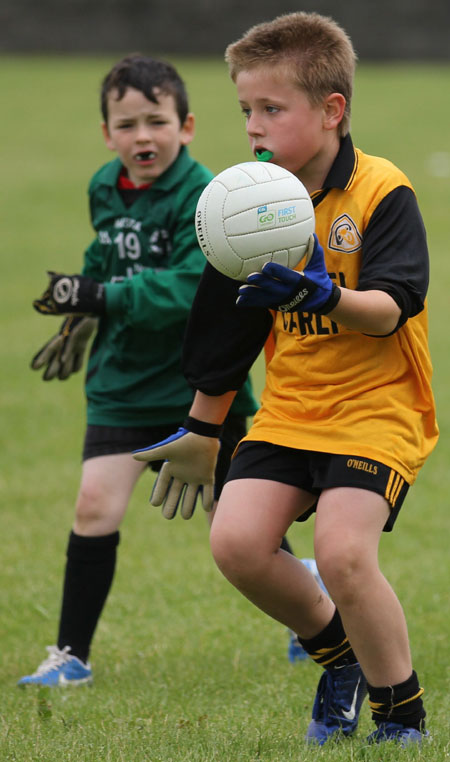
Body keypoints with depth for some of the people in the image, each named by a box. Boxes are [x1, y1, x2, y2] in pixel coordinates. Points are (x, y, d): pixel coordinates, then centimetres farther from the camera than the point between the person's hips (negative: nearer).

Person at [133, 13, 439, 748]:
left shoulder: (381, 193, -13)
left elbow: (392, 307, -24)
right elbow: (226, 328, 15)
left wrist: (325, 296, -43)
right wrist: (202, 429, 20)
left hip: (376, 408, -6)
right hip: (290, 408, 6)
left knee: (342, 551, -23)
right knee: (236, 541, -13)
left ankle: (402, 718, -3)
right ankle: (338, 650, 15)